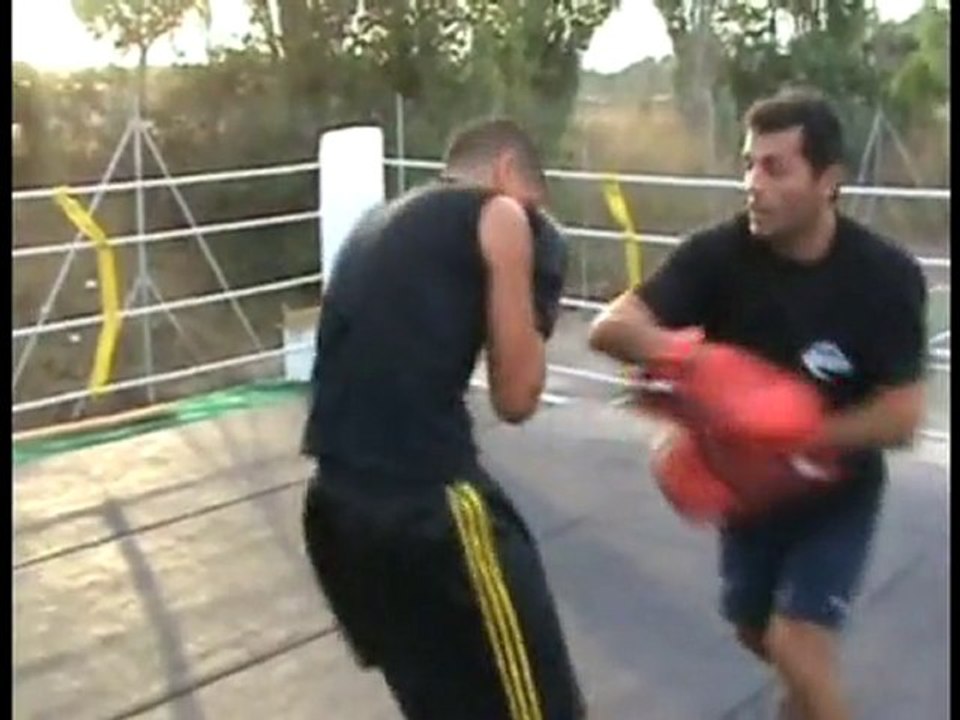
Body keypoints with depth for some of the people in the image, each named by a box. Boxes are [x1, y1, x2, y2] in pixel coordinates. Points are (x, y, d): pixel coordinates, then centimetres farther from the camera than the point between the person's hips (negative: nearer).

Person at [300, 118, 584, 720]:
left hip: (335, 504, 8)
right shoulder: (500, 216, 1)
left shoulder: (378, 223, 22)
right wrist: (536, 306, 15)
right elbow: (517, 398, -1)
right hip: (428, 502, -8)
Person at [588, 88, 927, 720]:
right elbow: (611, 327, -28)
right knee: (756, 632, 21)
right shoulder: (720, 254, -21)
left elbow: (902, 415, -23)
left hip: (838, 492, -3)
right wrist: (679, 353, -48)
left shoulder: (887, 276, -23)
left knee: (797, 648, -14)